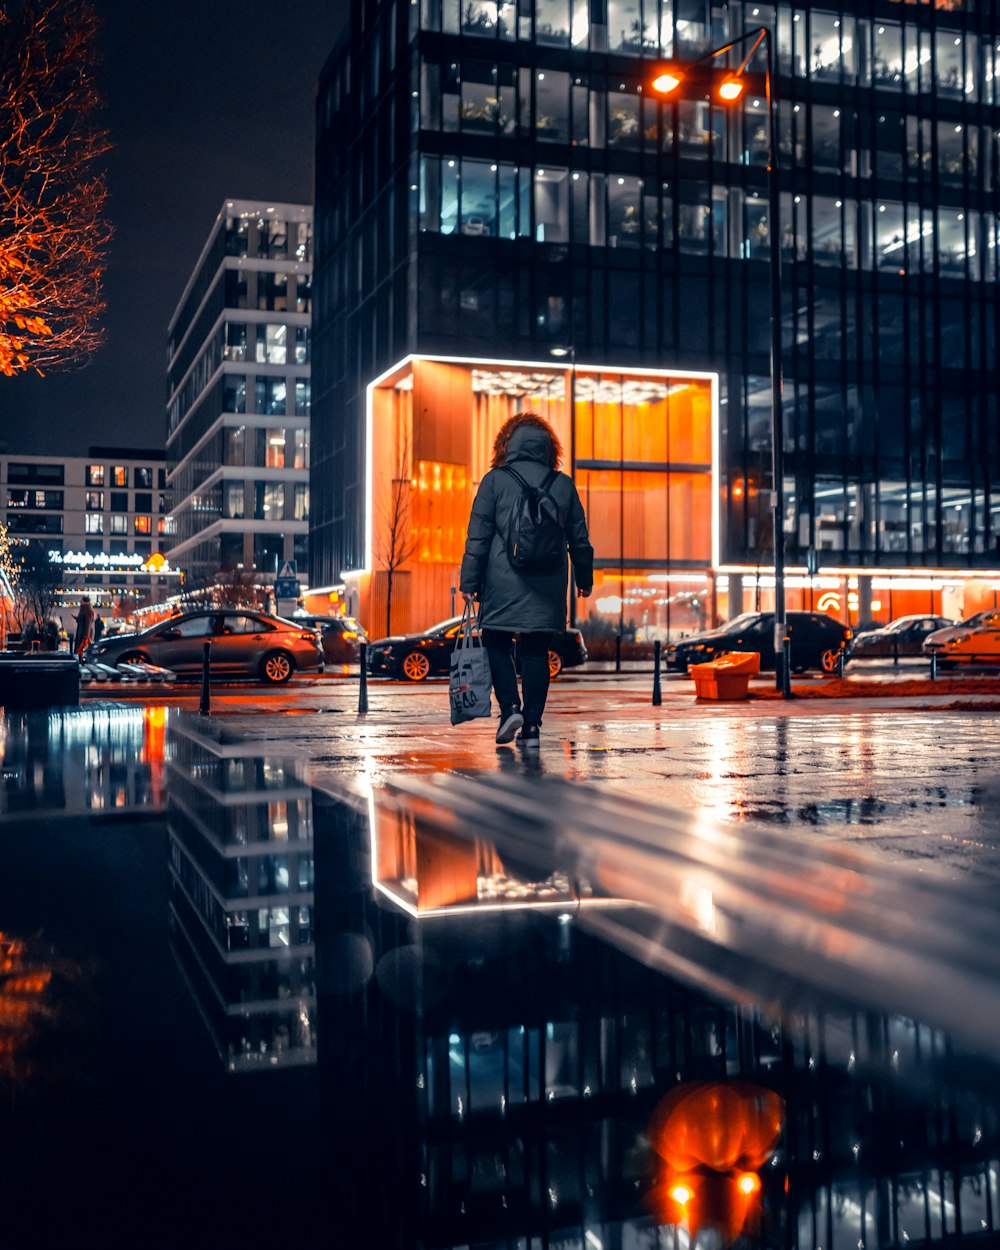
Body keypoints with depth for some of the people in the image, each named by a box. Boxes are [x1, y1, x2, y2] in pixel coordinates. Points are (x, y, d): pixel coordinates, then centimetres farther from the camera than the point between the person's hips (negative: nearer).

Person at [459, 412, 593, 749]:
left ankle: (511, 707, -5)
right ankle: (531, 727, 6)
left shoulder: (495, 480, 0)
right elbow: (579, 538, 13)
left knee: (496, 642, 11)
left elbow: (478, 535, -4)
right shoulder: (563, 484, 8)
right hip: (548, 587, 3)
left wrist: (469, 582, -1)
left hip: (503, 584, -2)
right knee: (536, 650, 7)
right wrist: (585, 578, 26)